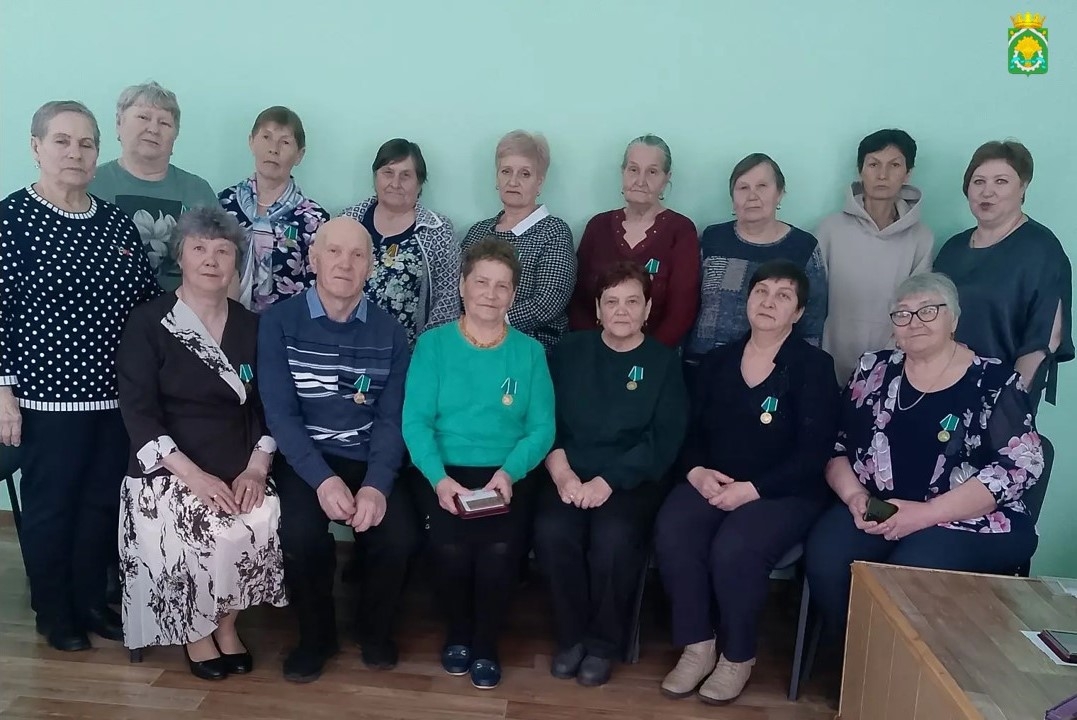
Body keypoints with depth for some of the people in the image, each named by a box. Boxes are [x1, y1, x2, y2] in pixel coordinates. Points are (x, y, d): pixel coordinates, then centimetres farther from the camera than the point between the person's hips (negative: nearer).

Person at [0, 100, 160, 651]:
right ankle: (53, 611, 28)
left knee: (104, 502, 14)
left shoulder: (117, 222, 6)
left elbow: (149, 300, 10)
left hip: (118, 394, 5)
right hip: (49, 395, -4)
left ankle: (91, 600, 32)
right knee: (51, 505, 9)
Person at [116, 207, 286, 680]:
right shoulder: (147, 324, -1)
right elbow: (138, 414, -8)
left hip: (238, 473, 3)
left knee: (265, 524, -25)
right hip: (168, 471, -2)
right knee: (201, 536, -29)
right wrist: (193, 474, -19)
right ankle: (196, 632, 1)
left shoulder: (251, 327, 9)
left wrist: (257, 466, -9)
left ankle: (226, 622, 2)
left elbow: (266, 407, 8)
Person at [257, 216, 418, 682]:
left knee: (400, 536, -22)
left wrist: (377, 485, -19)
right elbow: (279, 412, -9)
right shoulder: (279, 322, -2)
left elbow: (391, 418, -2)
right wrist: (323, 479, -23)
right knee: (300, 534, -29)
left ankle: (374, 628, 12)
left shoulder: (389, 333, 5)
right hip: (303, 459, -1)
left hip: (370, 461, 2)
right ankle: (316, 634, 4)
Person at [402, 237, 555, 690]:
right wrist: (439, 478, -20)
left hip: (508, 474, 1)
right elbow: (416, 421, -4)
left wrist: (509, 472, -18)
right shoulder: (433, 344, 3)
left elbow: (541, 428, 1)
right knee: (450, 547, -26)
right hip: (446, 473, 0)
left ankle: (486, 643, 7)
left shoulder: (529, 352, 7)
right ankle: (457, 633, 10)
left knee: (500, 549, -25)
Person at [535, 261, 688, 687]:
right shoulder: (569, 351, 9)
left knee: (613, 538, -30)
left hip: (633, 480, -1)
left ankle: (604, 642, -4)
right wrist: (560, 470, -14)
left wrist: (608, 481, -16)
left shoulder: (663, 362, 4)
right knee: (552, 531, -28)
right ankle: (572, 635, -3)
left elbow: (664, 441, -4)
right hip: (571, 475, 2)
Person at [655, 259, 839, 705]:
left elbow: (813, 453, -9)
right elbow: (691, 431, 12)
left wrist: (752, 488, -18)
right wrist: (696, 471, -10)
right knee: (671, 533, -26)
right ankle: (698, 646, -7)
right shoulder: (717, 361, 11)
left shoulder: (815, 367, -2)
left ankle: (738, 657, -4)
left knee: (733, 549, -31)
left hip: (784, 492, -3)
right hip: (711, 482, 4)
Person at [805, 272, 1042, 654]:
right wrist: (853, 495, -9)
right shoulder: (874, 369, 12)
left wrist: (927, 513, -17)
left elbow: (1021, 464, -9)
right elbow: (836, 445, 12)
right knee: (825, 558, -26)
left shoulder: (996, 381, 1)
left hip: (968, 523, -3)